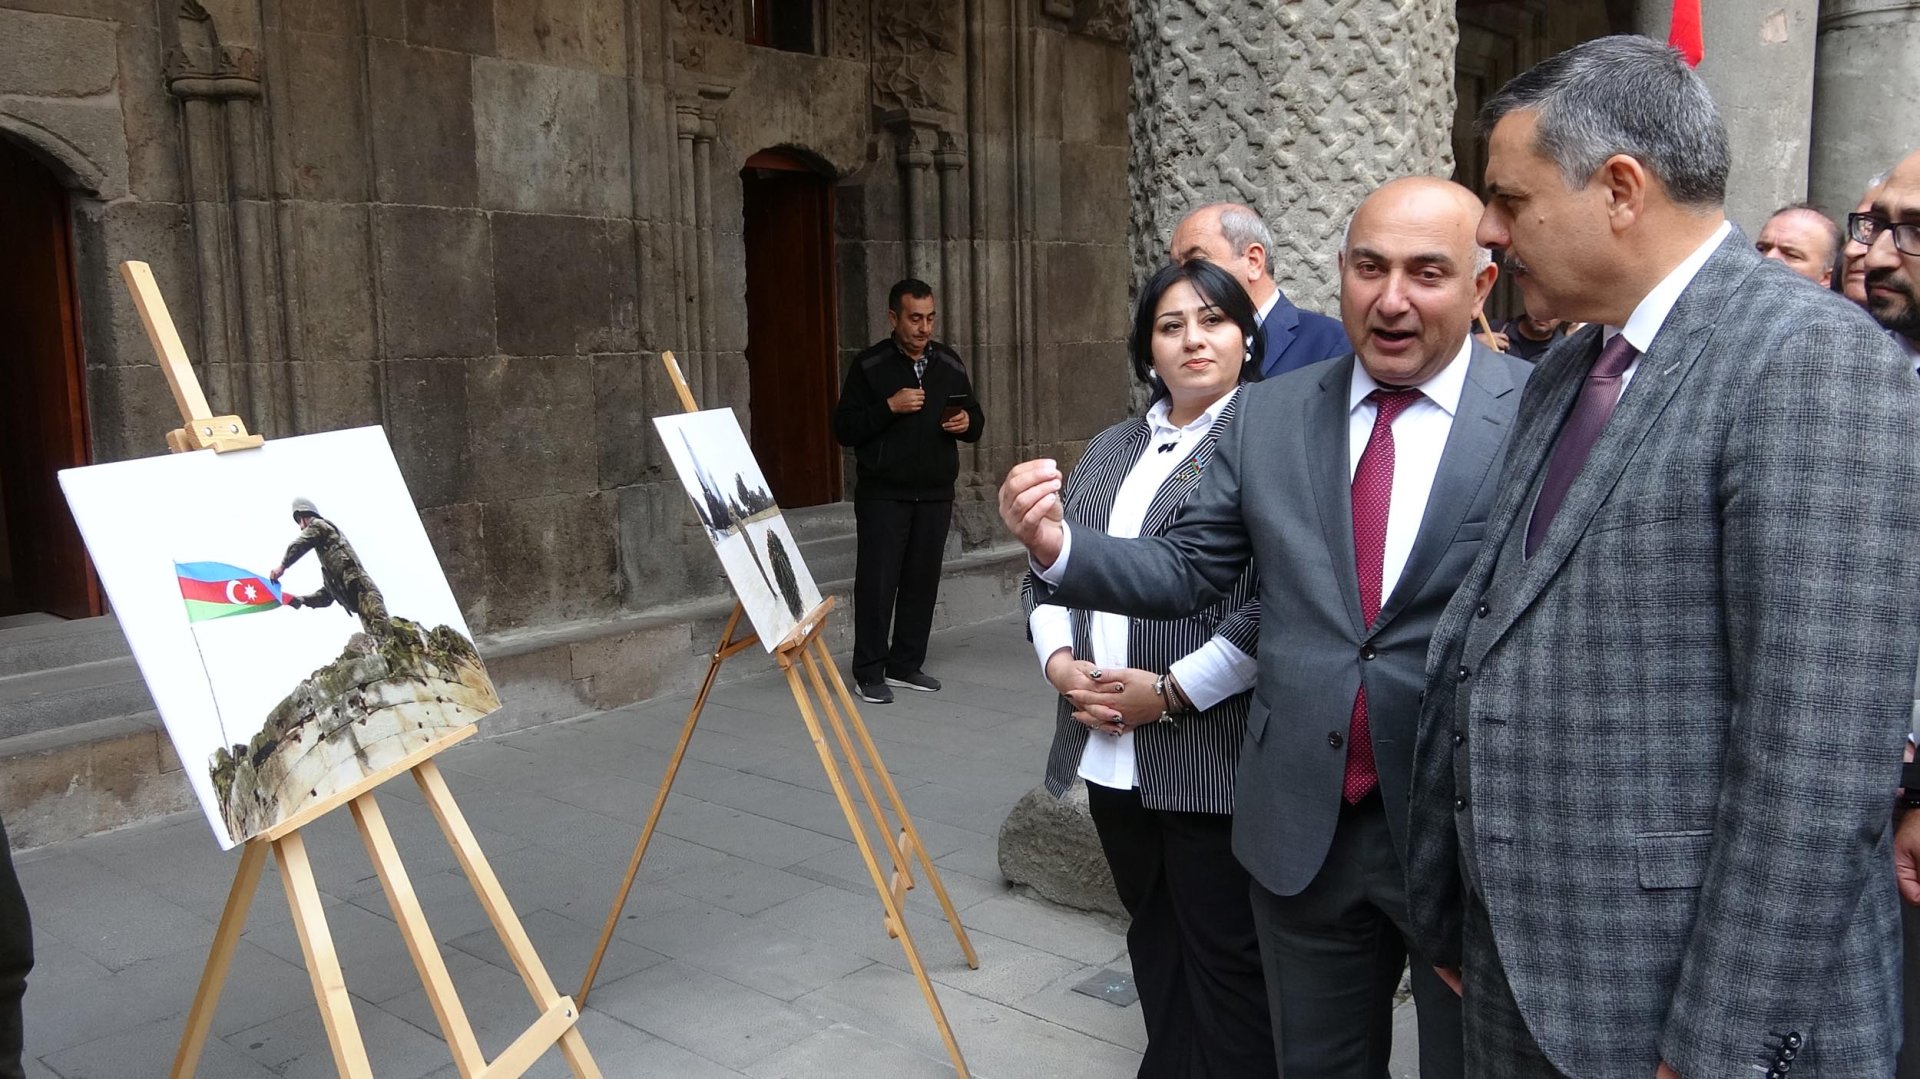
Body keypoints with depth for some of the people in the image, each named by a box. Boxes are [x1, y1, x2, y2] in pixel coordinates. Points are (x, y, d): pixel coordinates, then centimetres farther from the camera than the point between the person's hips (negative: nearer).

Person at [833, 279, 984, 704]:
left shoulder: (949, 363, 9)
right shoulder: (869, 366, -3)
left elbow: (975, 421, 17)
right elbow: (844, 429, -6)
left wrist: (968, 423, -7)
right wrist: (889, 407, -19)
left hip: (935, 494, 4)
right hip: (882, 494, -4)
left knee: (923, 581, 7)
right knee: (877, 581, -3)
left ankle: (906, 665, 19)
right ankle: (869, 672, 7)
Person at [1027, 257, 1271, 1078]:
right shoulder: (1111, 448, 16)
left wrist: (1171, 693, -16)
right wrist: (1060, 662, -2)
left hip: (1213, 757, -7)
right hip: (1111, 757, 7)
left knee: (1224, 962, 6)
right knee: (1154, 945, 19)